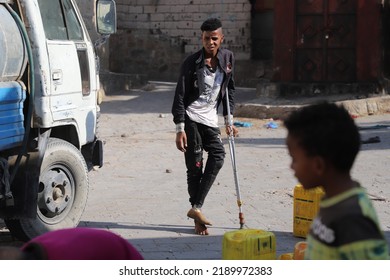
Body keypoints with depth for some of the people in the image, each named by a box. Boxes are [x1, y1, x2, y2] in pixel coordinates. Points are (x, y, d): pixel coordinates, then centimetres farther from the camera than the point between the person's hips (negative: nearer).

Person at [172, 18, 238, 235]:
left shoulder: (228, 58, 4)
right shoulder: (192, 62, -11)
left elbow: (229, 89, 15)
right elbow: (180, 96, -9)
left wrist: (229, 120, 10)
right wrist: (180, 129, -14)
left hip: (210, 119, 4)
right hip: (190, 118, -4)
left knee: (218, 155, -16)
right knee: (195, 165, -7)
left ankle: (196, 207, -13)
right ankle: (198, 216, 1)